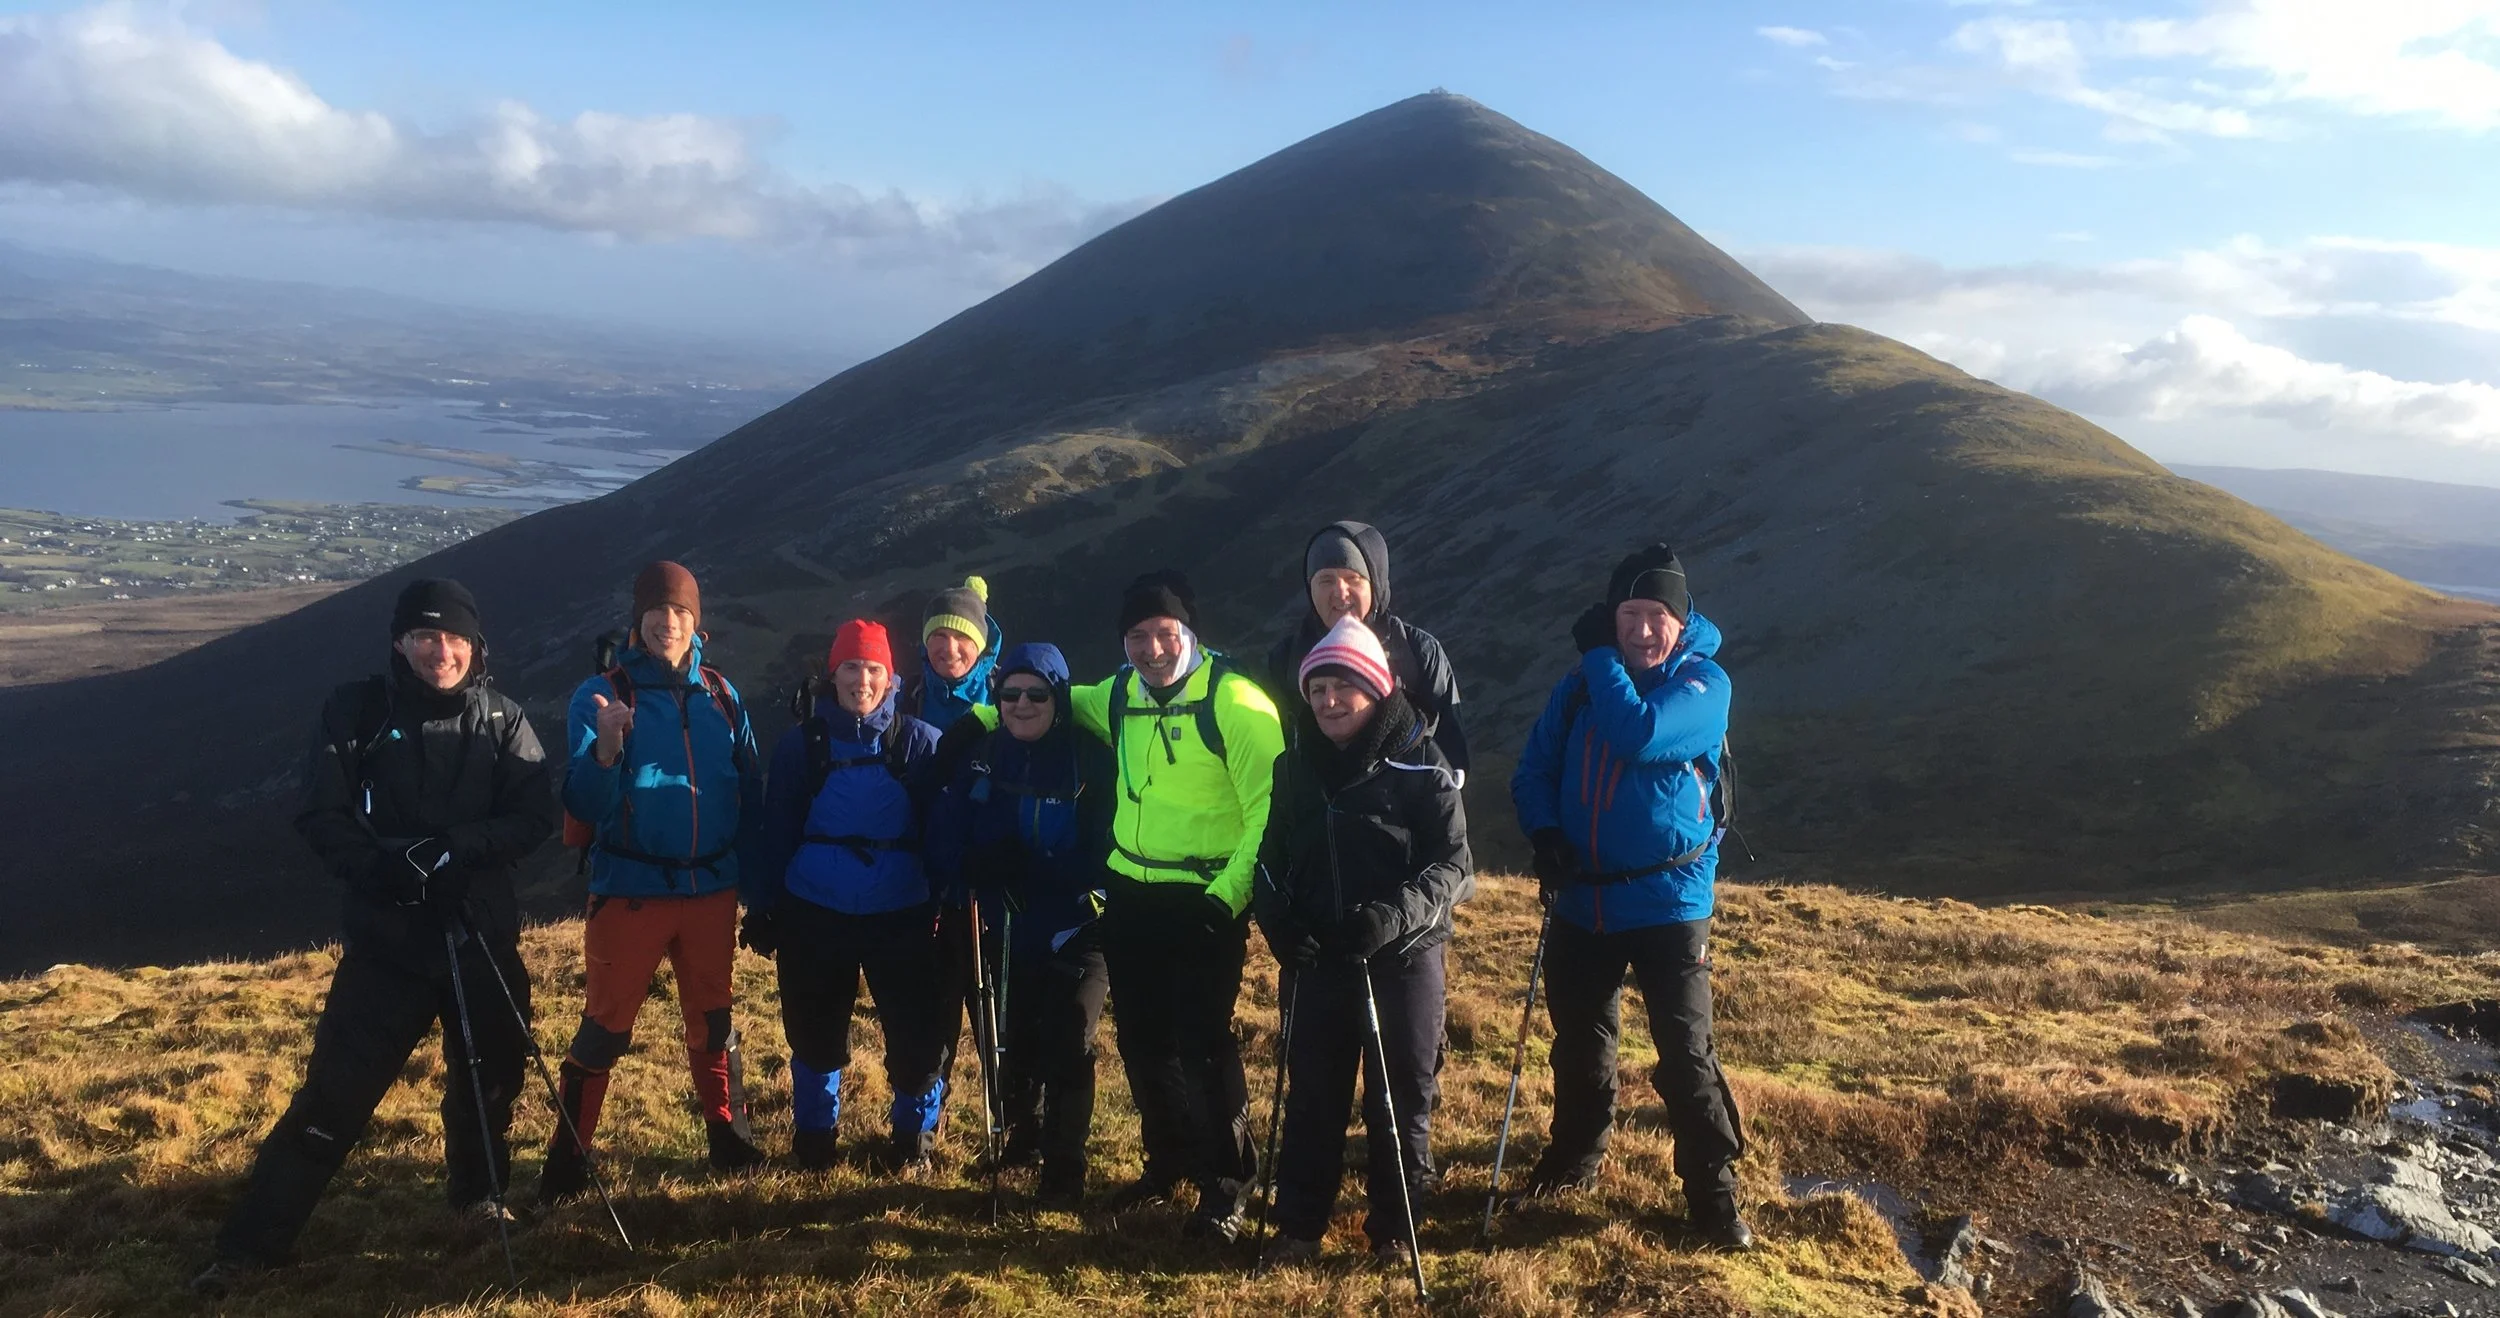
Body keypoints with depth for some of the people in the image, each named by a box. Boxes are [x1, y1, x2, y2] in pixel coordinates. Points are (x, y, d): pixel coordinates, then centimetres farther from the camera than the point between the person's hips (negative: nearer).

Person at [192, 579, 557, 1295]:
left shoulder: (503, 721, 0)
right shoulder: (356, 712, -4)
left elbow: (534, 818, -7)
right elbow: (321, 818, -5)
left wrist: (455, 847, -22)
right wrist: (379, 866, -22)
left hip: (483, 935, 2)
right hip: (386, 939, -2)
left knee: (490, 1075, 15)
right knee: (334, 1091, -3)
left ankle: (479, 1196, 38)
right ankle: (254, 1241, 9)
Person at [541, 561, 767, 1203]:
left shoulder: (722, 696, 4)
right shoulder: (601, 695, -6)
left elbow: (751, 793, 8)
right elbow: (583, 803, -12)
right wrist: (605, 749, -31)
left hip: (711, 890, 3)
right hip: (631, 890, -3)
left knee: (713, 1020, 14)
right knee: (605, 1025, 1)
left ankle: (729, 1138, 28)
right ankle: (568, 1158, 14)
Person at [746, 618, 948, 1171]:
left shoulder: (920, 742, -1)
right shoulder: (801, 744, 1)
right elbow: (777, 831, 3)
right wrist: (761, 908, 1)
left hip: (901, 913, -1)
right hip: (816, 912, 1)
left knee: (914, 1030, -1)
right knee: (815, 1031, 11)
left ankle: (915, 1132, 23)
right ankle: (814, 1135, 33)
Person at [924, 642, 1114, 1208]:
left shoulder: (1091, 759, -13)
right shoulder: (982, 759, 0)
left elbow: (1107, 854, -18)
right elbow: (944, 845, -3)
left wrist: (1031, 868, -30)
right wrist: (979, 865, -25)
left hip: (1078, 931, -4)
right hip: (1009, 933, 4)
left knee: (1067, 1042, -11)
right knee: (1016, 1040, 15)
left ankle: (1064, 1166, 7)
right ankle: (1023, 1136, 41)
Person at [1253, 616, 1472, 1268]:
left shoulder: (1420, 764, -7)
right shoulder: (1295, 767, 5)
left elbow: (1453, 864, -10)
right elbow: (1272, 861, 12)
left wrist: (1395, 914, -25)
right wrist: (1283, 930, -6)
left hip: (1404, 956, -3)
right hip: (1319, 960, 3)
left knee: (1404, 1094, 8)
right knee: (1312, 1094, 9)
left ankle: (1393, 1226, 24)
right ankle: (1299, 1224, 23)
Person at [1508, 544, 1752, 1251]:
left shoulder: (1704, 683, -10)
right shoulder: (1580, 687, 3)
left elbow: (1638, 734, -28)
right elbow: (1534, 770, 7)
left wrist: (1599, 654, -18)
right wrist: (1544, 831, -11)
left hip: (1668, 901, -4)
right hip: (1582, 900, 4)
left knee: (1685, 1050, -3)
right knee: (1578, 1040, 17)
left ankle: (1713, 1192, 11)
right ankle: (1575, 1152, 39)